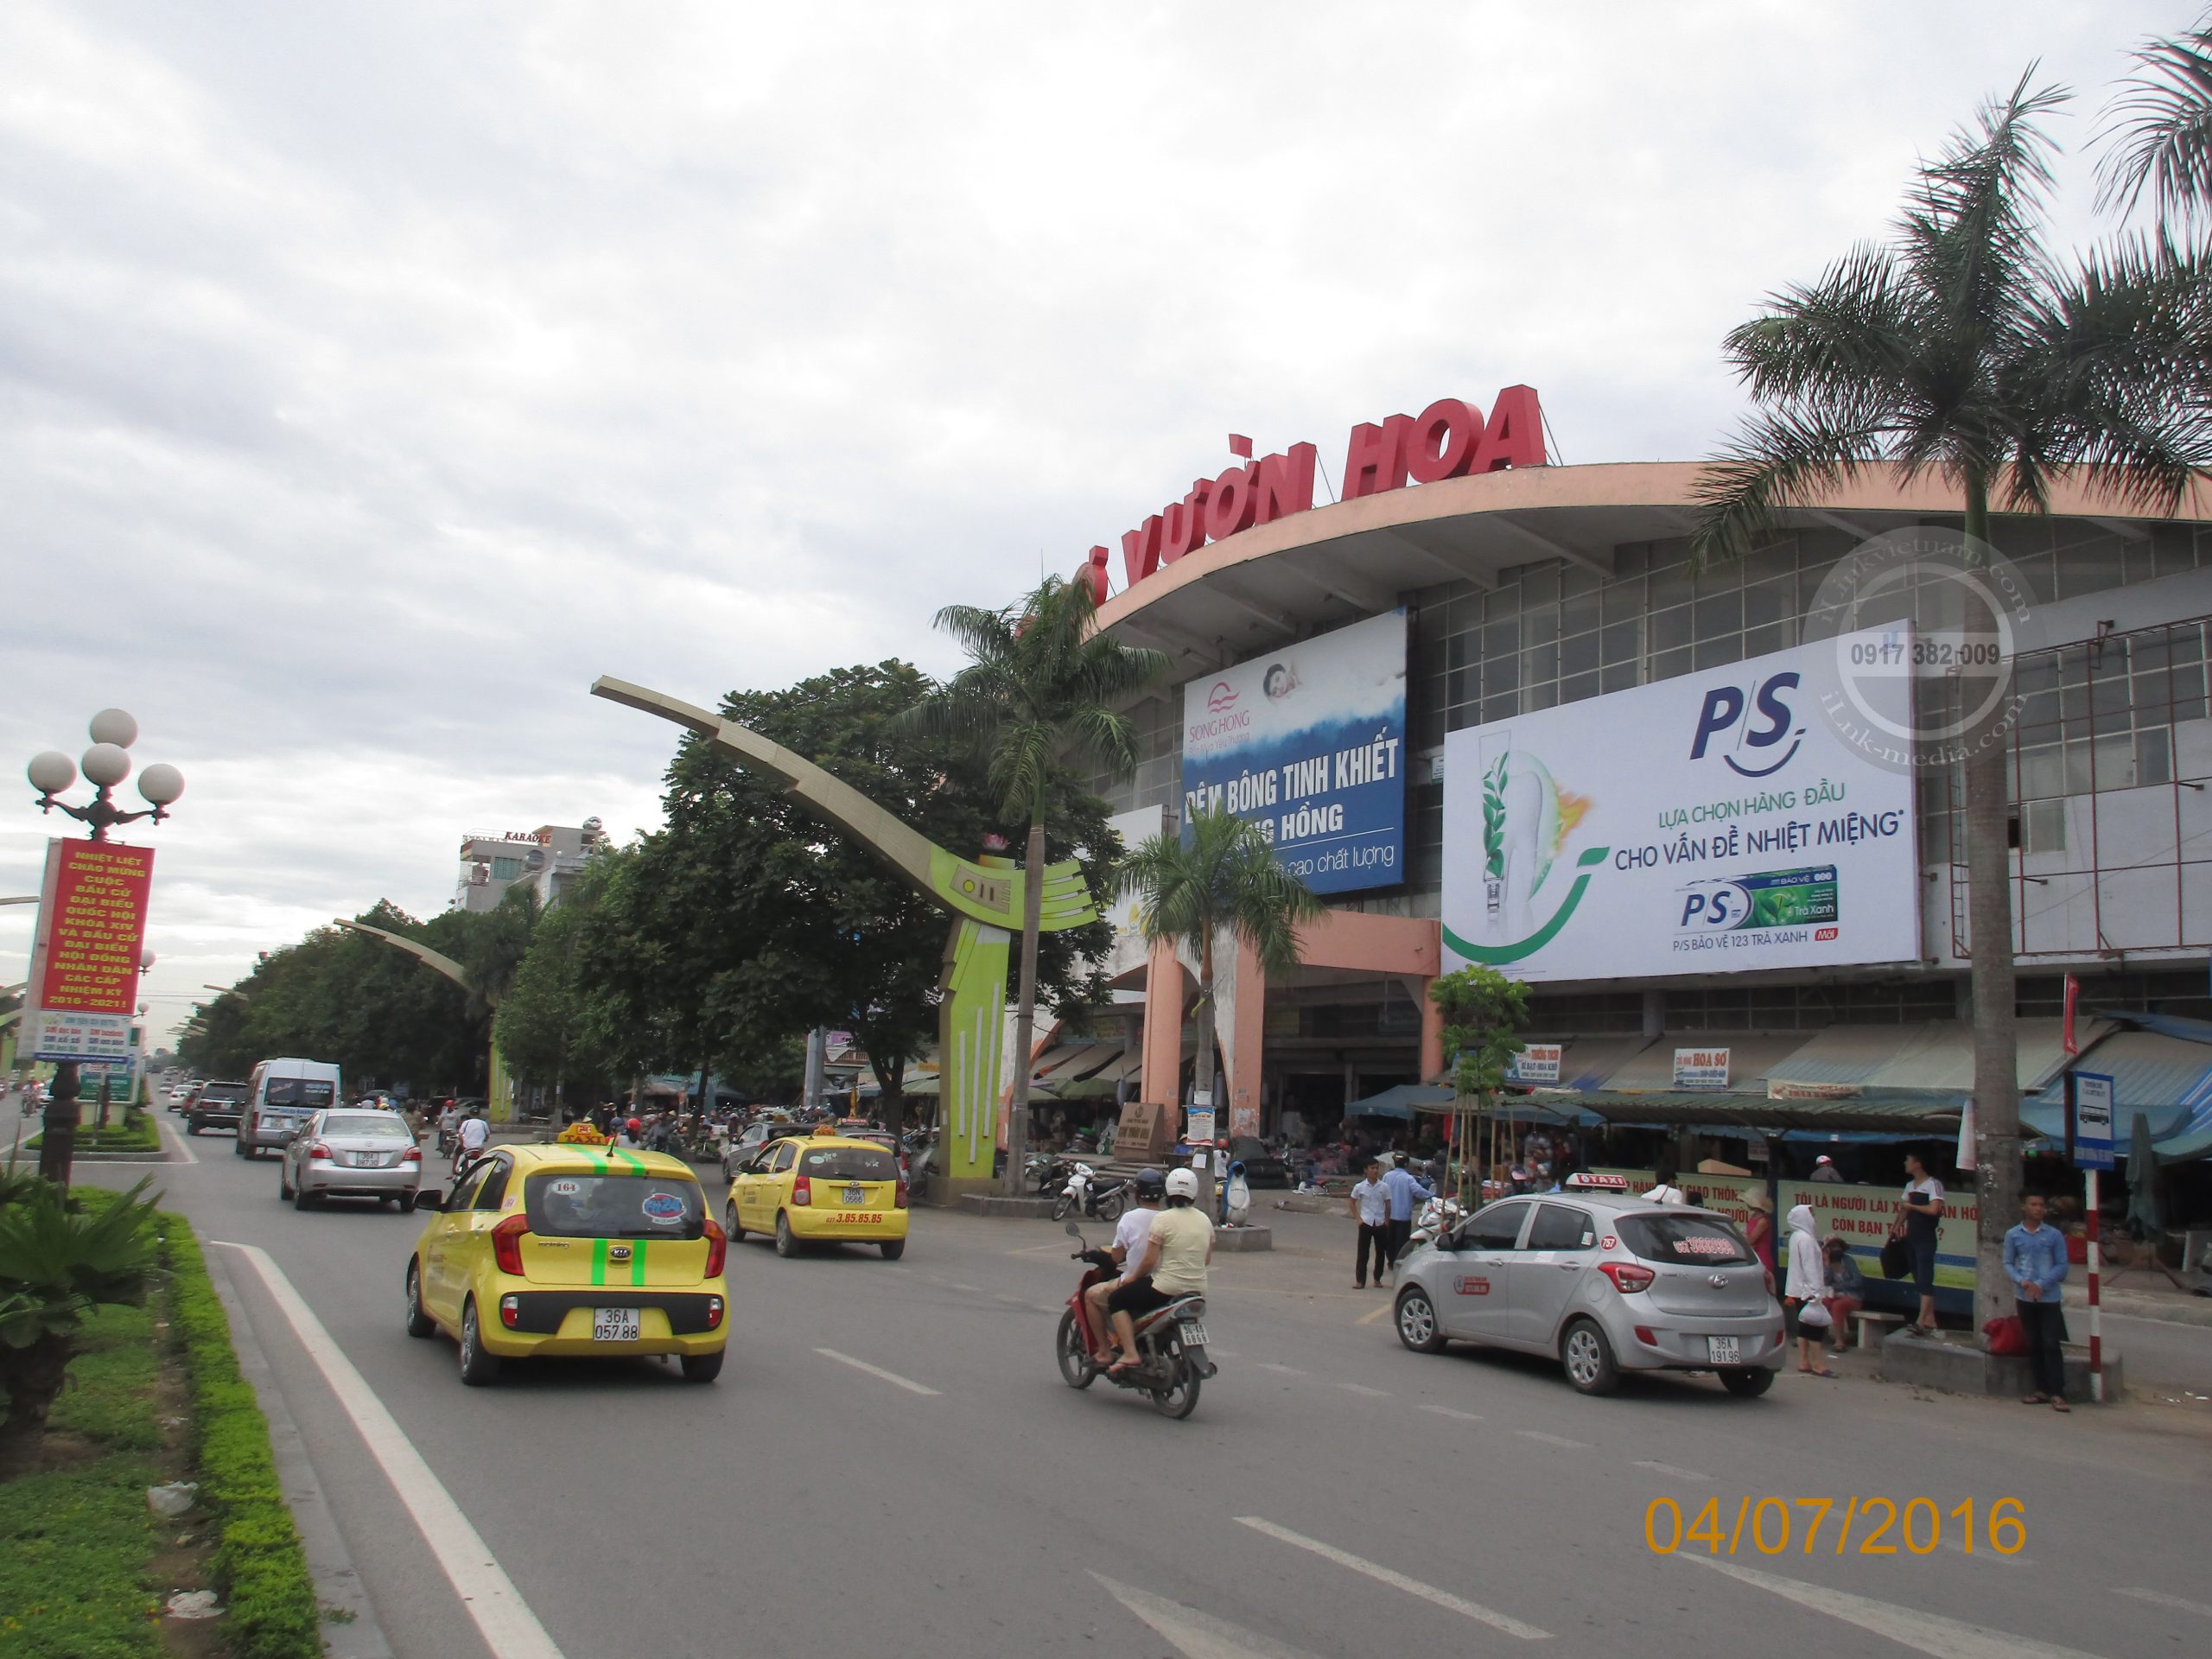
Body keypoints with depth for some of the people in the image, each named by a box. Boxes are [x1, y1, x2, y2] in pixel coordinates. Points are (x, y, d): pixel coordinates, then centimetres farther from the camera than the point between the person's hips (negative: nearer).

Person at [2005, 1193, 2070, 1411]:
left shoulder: (2054, 1235, -1)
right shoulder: (2013, 1235, 3)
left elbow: (2062, 1266, -2)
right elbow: (2008, 1264, 4)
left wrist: (2041, 1284, -14)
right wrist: (2022, 1282, -15)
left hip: (2049, 1297, -2)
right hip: (2024, 1298, 2)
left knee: (2051, 1344, -6)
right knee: (2033, 1344, 9)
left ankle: (2058, 1394, -4)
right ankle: (2042, 1389, 19)